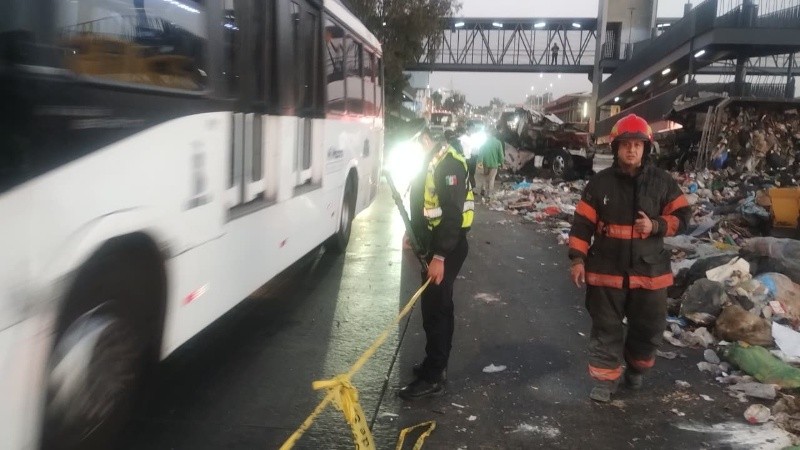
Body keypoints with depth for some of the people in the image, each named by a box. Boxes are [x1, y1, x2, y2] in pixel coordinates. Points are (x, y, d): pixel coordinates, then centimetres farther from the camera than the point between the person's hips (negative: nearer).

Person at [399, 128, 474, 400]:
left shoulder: (448, 163, -21)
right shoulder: (427, 161, 12)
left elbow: (453, 214, -26)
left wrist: (440, 256, -27)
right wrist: (413, 234, 22)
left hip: (447, 247, -10)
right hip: (433, 244, 10)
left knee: (436, 309, -6)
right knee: (435, 306, 17)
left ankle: (433, 378, 2)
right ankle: (435, 365, 29)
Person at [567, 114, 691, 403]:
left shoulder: (662, 182, -1)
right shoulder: (600, 183, -3)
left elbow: (682, 216, 3)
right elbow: (583, 222, -1)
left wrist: (656, 225, -16)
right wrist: (577, 259, -6)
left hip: (649, 271, 2)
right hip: (606, 270, -1)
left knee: (649, 328, 15)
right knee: (606, 329, 6)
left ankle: (636, 369, 40)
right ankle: (605, 380, 17)